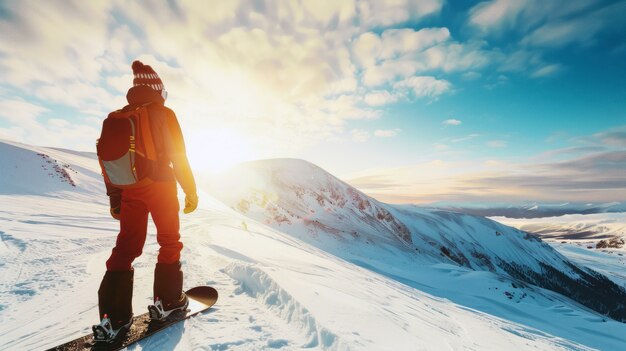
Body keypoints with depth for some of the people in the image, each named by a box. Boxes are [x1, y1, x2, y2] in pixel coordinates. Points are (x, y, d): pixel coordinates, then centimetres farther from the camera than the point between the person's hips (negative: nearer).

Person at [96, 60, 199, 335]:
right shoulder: (164, 113, -5)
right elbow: (178, 156, -11)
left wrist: (114, 198, 18)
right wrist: (191, 191, -5)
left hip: (130, 189, 5)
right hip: (161, 186, -5)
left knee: (126, 246, 9)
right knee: (169, 243, 10)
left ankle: (114, 314, 9)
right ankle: (168, 299, 17)